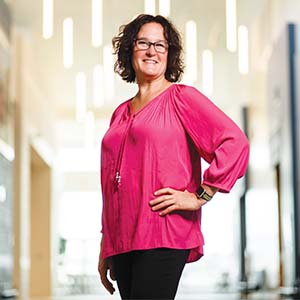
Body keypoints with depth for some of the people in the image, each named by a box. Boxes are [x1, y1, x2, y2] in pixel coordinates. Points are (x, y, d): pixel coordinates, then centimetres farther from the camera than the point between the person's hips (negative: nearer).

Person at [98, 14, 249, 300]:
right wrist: (105, 249, 21)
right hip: (121, 242, 6)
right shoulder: (121, 114, 20)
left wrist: (200, 197, -11)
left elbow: (235, 143, -10)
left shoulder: (181, 97, 2)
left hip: (162, 236, -6)